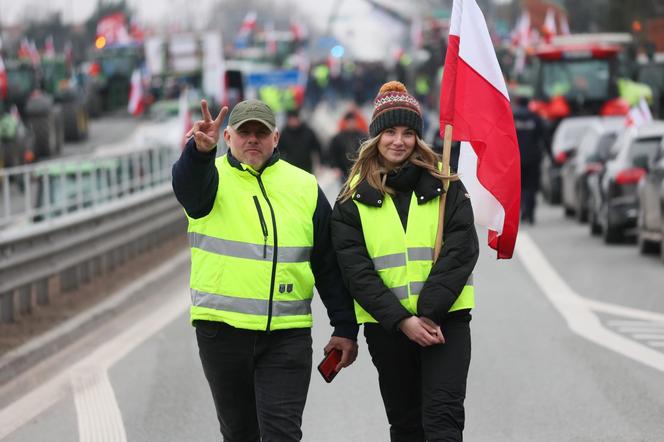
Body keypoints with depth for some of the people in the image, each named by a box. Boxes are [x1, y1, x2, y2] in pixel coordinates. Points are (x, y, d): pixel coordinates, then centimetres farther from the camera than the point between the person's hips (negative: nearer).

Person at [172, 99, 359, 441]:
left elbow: (329, 265, 10)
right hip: (222, 330, 0)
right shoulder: (212, 177, 2)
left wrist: (345, 327, 6)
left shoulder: (305, 187, 7)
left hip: (288, 334, 0)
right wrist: (200, 150, -48)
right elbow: (189, 185, -26)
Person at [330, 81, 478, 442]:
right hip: (386, 326, 2)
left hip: (444, 320, -1)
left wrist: (429, 313, -16)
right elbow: (356, 270, -3)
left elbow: (460, 252, -5)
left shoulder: (445, 187, 3)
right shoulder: (353, 199, 4)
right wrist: (402, 320, -14)